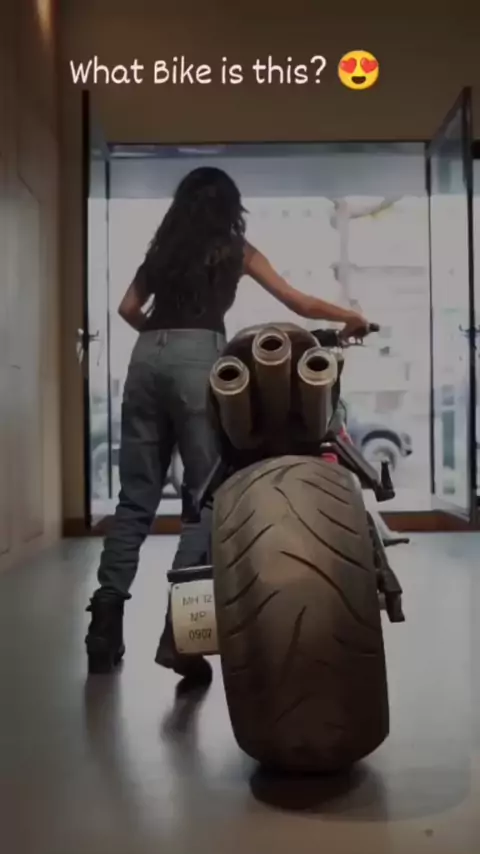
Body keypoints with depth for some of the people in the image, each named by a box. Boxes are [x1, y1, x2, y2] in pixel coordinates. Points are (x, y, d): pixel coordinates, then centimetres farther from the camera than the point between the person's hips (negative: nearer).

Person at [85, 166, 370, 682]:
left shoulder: (163, 248, 25)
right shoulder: (235, 249, 15)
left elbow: (129, 308, 18)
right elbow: (298, 304, 13)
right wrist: (351, 317, 25)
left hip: (147, 358, 5)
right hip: (198, 358, -5)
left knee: (135, 496, 6)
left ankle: (106, 619, 4)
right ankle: (178, 630, -13)